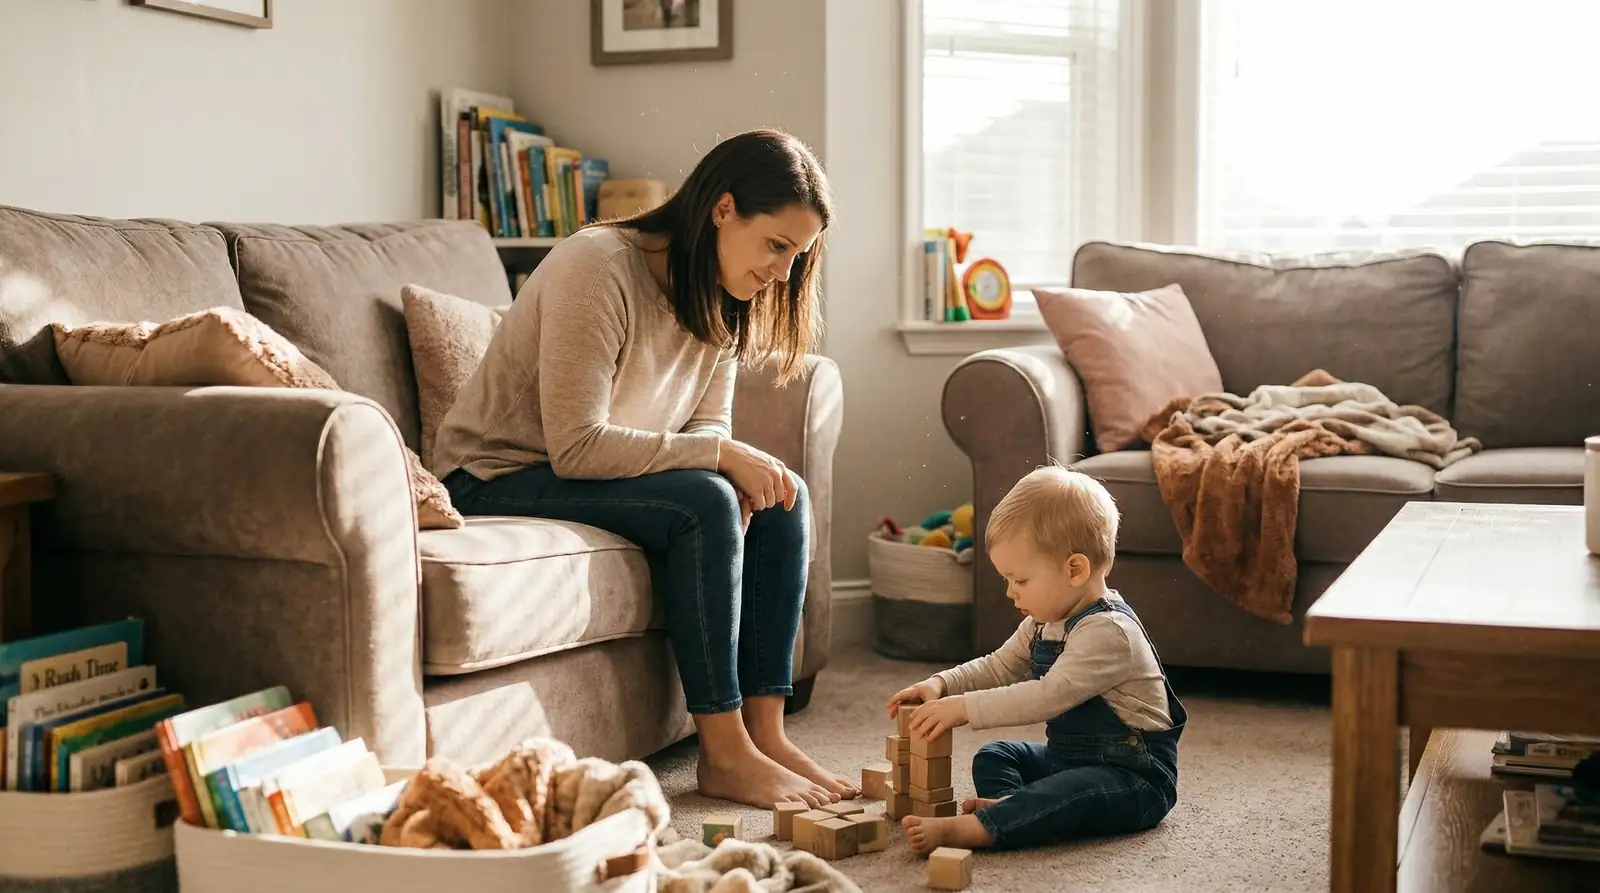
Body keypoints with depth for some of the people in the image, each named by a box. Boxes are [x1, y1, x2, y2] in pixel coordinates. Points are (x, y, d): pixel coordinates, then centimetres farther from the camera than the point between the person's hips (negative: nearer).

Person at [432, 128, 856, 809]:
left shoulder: (720, 295, 2)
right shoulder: (596, 267, -25)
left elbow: (708, 426, 5)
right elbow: (576, 445, -29)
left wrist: (745, 472, -18)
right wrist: (720, 457, -27)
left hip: (602, 471, 8)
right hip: (501, 478, -8)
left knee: (783, 499, -10)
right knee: (703, 506, -29)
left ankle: (765, 733, -10)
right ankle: (723, 755, -21)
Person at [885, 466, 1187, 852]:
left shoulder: (1107, 631, -24)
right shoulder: (1045, 623, 8)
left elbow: (1048, 696, -32)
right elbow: (998, 668, 16)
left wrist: (964, 708, -33)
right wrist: (940, 685, -3)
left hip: (1135, 775, -10)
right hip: (1069, 758, 10)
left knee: (1075, 791, -36)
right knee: (993, 757, 7)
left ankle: (964, 830, -51)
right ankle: (1008, 805, -24)